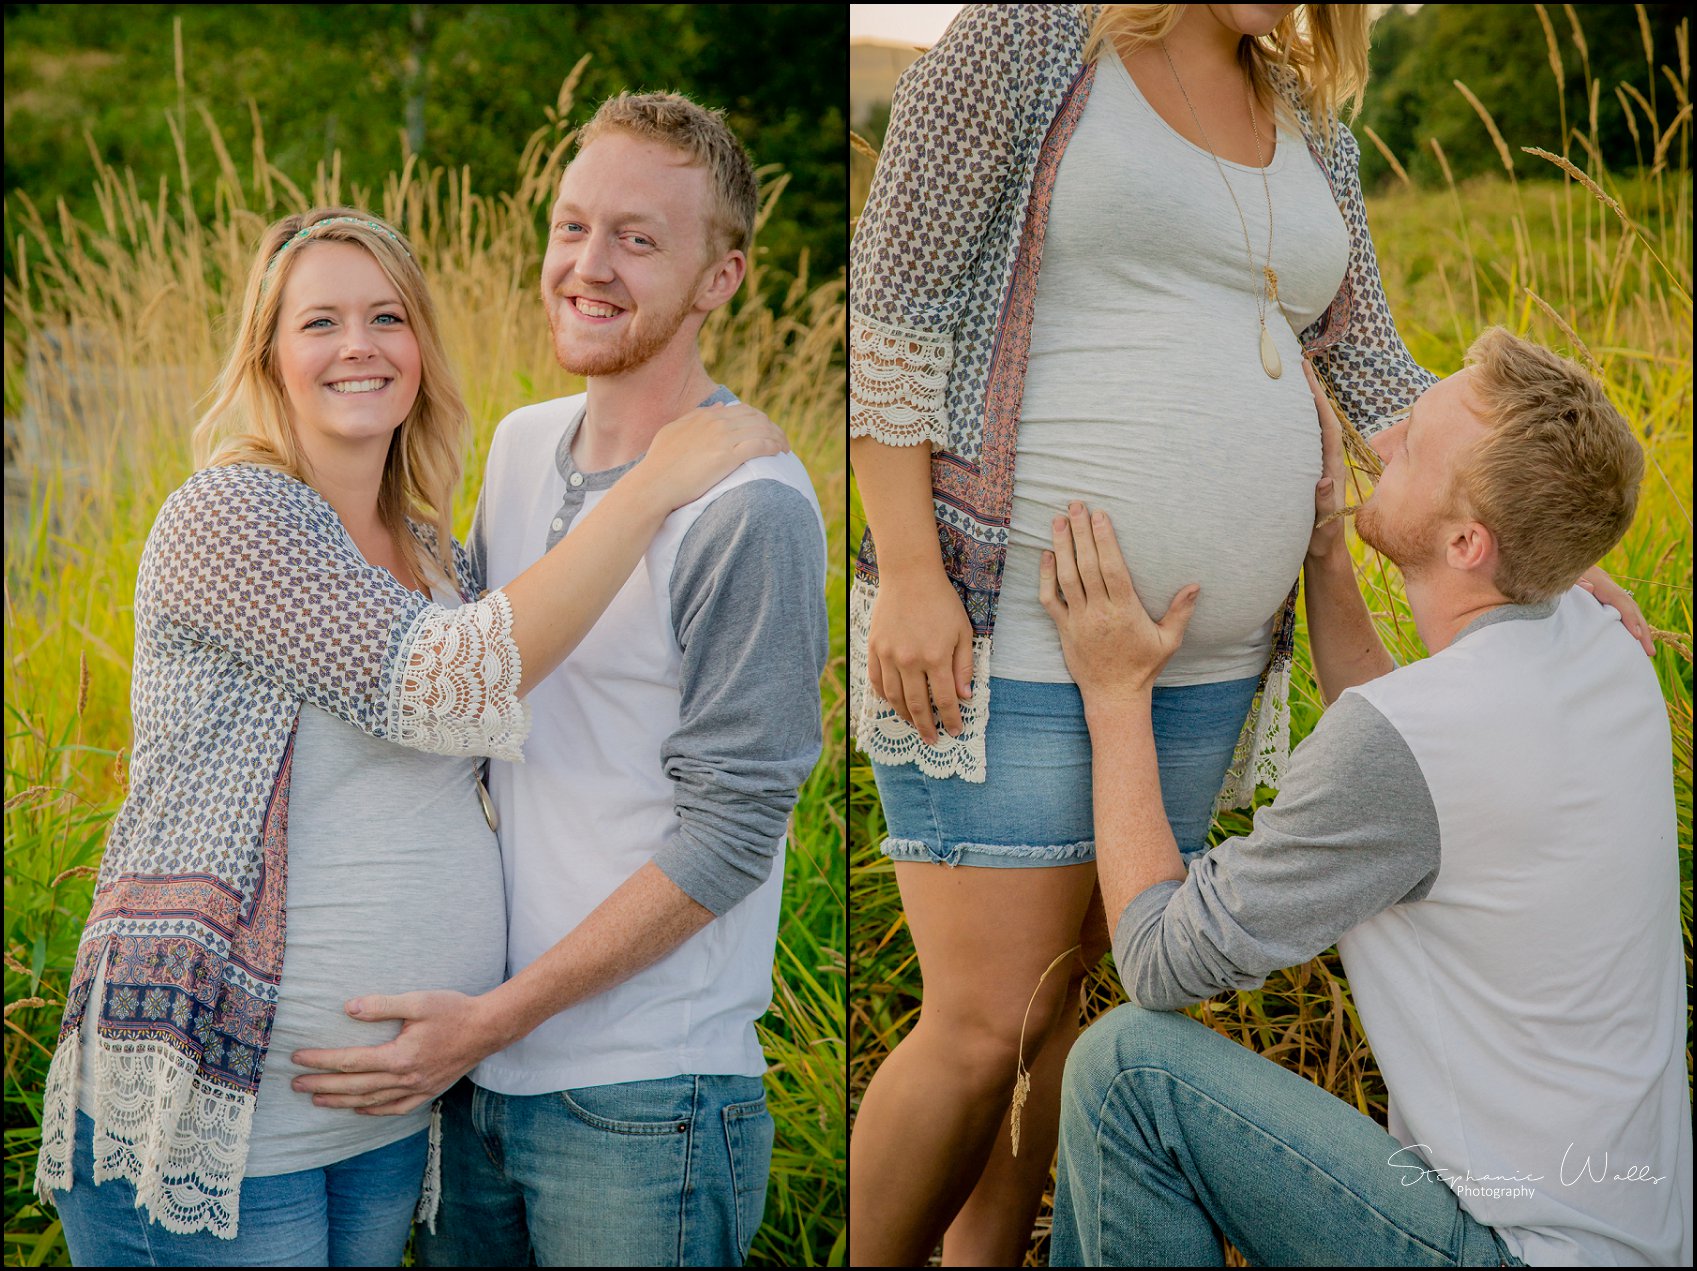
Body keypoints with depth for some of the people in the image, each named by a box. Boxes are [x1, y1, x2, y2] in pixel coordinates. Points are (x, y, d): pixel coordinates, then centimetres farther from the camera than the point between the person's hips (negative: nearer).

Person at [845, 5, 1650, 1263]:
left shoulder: (1309, 126, 13)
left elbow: (1375, 374, 16)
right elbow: (889, 299, -9)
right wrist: (907, 572, -17)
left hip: (1204, 663, 6)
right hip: (1008, 631, -6)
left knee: (1065, 992, 11)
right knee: (986, 1027, -8)